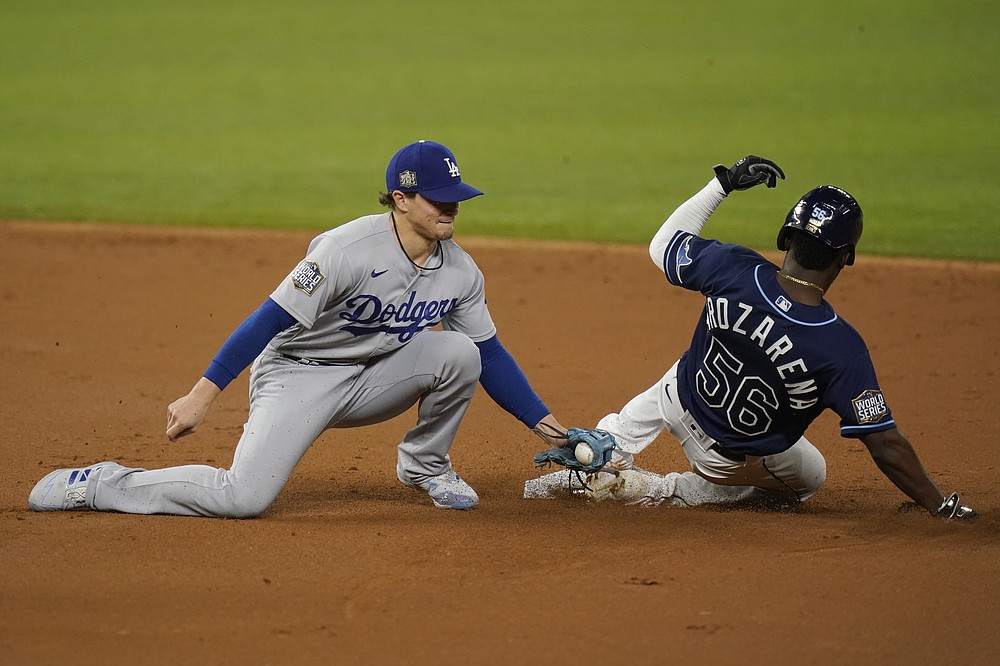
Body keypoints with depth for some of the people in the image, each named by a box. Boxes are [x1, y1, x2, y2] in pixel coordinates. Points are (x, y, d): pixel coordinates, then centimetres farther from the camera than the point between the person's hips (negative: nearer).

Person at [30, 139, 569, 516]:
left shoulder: (461, 273, -4)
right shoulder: (348, 250, -25)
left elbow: (490, 353, 8)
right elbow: (271, 319, -24)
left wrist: (541, 419, 1)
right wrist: (202, 395, -27)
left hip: (371, 381, 6)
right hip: (295, 374, -6)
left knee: (458, 351, -17)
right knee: (243, 497, -25)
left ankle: (424, 464, 8)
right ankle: (101, 485, -4)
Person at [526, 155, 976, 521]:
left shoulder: (732, 269, -28)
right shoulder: (841, 348, -36)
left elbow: (663, 245, -6)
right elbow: (885, 445, -31)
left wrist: (723, 183, 1)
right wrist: (940, 507, -21)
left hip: (684, 396, 4)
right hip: (736, 455, -4)